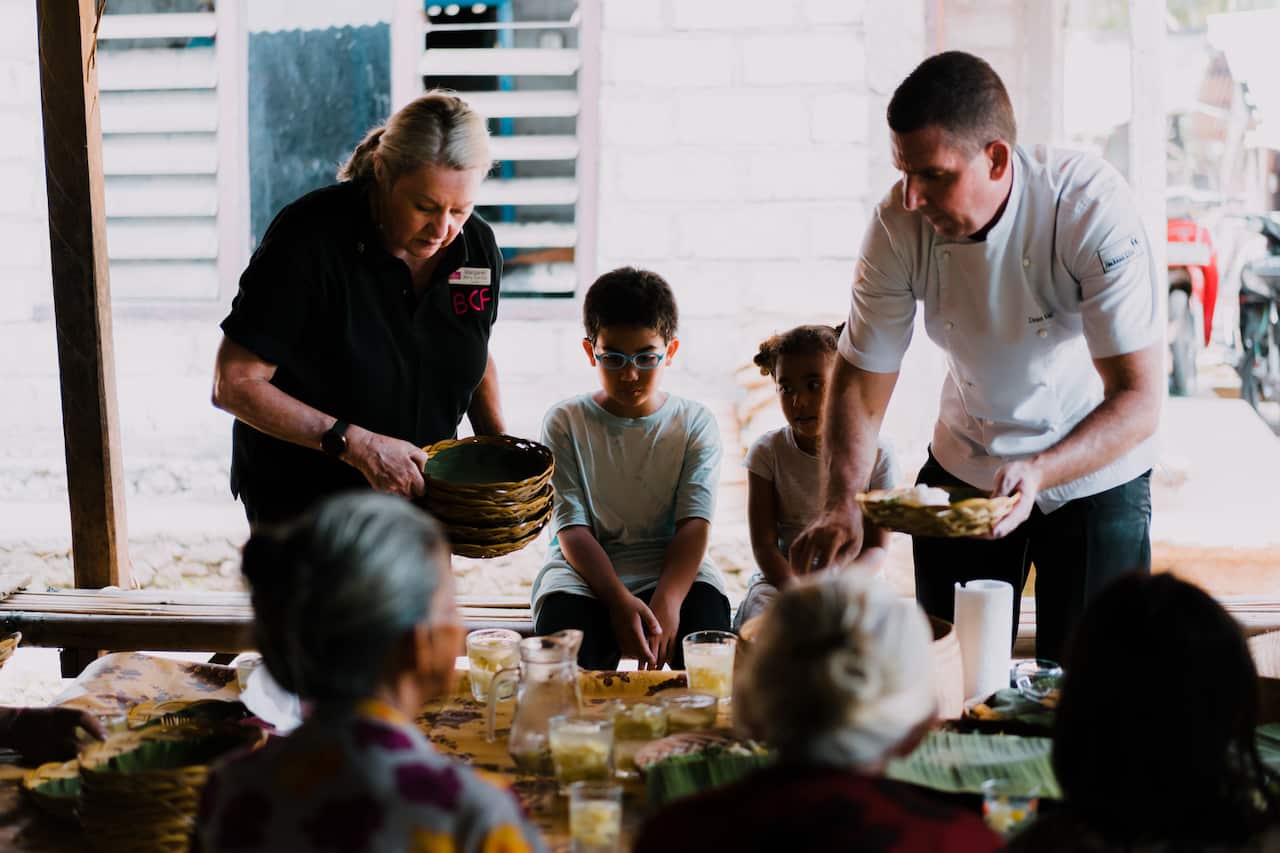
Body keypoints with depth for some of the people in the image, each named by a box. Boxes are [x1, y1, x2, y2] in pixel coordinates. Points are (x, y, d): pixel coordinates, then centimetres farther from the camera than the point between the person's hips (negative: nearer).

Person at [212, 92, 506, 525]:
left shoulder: (478, 247, -4)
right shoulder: (310, 240, -22)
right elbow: (233, 385, -22)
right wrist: (355, 444, -28)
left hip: (412, 488, 6)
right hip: (303, 495, -5)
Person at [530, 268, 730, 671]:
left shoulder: (695, 423, 7)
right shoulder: (565, 423, 5)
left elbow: (693, 523, -4)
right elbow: (571, 527, -4)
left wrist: (667, 600, -23)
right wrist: (619, 601, -22)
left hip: (675, 569, 1)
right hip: (585, 575, -1)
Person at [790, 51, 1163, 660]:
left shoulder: (1092, 208, -29)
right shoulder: (899, 226, -19)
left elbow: (1139, 400, -28)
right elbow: (861, 381, -11)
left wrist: (1038, 472, -43)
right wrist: (842, 504, -27)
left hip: (1092, 470, -3)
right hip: (962, 470, 3)